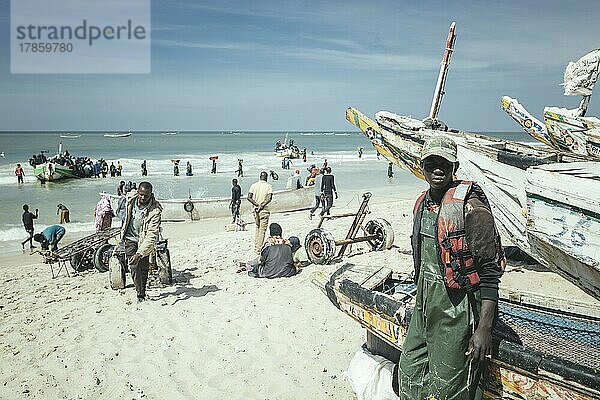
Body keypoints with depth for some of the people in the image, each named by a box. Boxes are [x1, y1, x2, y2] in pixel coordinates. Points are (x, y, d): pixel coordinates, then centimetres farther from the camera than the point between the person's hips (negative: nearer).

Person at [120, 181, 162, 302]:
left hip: (144, 241, -2)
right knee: (134, 266, -11)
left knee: (143, 269, 9)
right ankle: (140, 294, -3)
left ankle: (142, 292, 31)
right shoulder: (130, 198, -17)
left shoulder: (155, 210, -30)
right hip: (130, 239, 2)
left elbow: (152, 235, -34)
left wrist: (140, 253, -42)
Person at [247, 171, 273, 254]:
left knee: (257, 228, 21)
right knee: (262, 230, 1)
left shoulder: (254, 185, 4)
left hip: (255, 209, 4)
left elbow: (249, 197, -5)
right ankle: (259, 250, 2)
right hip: (264, 210, -4)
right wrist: (262, 205, -16)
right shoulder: (268, 186, -5)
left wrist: (257, 205, -9)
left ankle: (256, 247, 23)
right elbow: (269, 198, -18)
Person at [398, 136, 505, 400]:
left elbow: (490, 270, -17)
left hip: (456, 311, -7)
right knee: (409, 376, 19)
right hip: (425, 305, 8)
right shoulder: (422, 203, 8)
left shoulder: (469, 204, -16)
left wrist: (484, 328, -20)